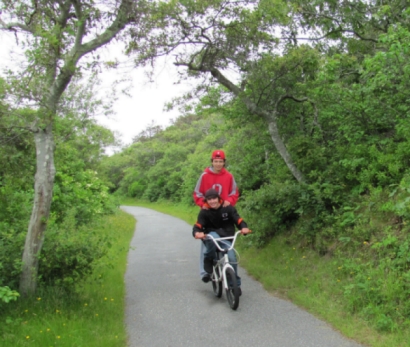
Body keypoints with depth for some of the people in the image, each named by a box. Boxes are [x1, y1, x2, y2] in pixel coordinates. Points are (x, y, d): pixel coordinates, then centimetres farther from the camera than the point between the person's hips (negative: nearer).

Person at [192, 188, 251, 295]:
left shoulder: (228, 208, -5)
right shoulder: (204, 212, -7)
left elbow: (238, 220, -10)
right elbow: (197, 226, -16)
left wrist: (244, 227, -33)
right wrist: (196, 233, -40)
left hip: (226, 239, 1)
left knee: (231, 258, -22)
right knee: (213, 237, -38)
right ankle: (208, 261, -14)